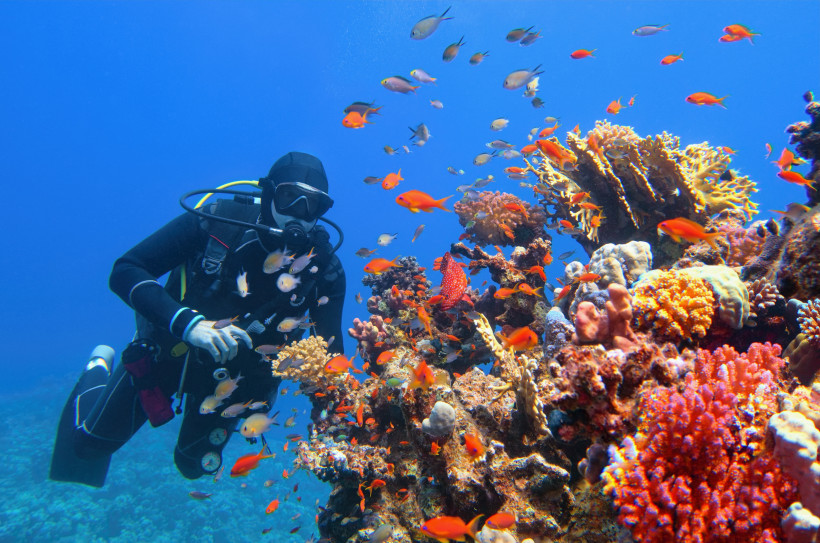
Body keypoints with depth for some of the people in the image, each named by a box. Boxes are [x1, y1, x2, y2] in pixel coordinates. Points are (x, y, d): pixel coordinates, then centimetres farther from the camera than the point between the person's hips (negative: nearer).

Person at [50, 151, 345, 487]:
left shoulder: (324, 265, -21)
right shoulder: (218, 220, -27)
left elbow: (329, 349, -17)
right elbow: (124, 272, -27)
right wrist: (186, 323, -40)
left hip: (230, 376, 2)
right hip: (170, 349, -2)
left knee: (195, 465, 22)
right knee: (91, 443, 12)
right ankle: (99, 371, 39)